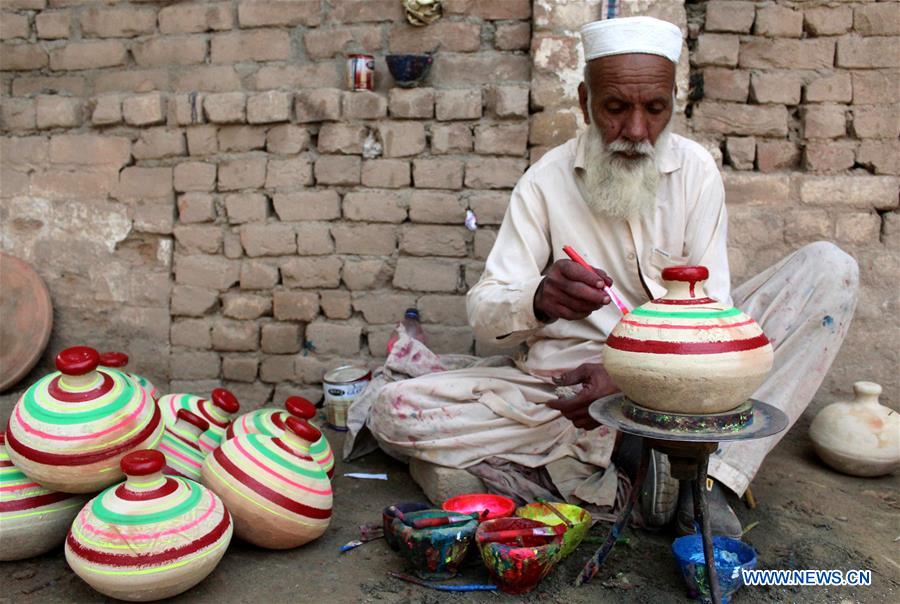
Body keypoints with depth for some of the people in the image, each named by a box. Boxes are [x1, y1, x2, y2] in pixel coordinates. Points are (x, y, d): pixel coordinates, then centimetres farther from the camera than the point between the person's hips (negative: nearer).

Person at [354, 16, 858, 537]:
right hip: (568, 380, 0)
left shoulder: (696, 170, -1)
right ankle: (627, 449, -20)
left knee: (830, 267, -13)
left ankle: (712, 475, -25)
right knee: (394, 411, -20)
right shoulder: (546, 181, -4)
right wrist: (539, 301, -33)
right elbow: (484, 313, -9)